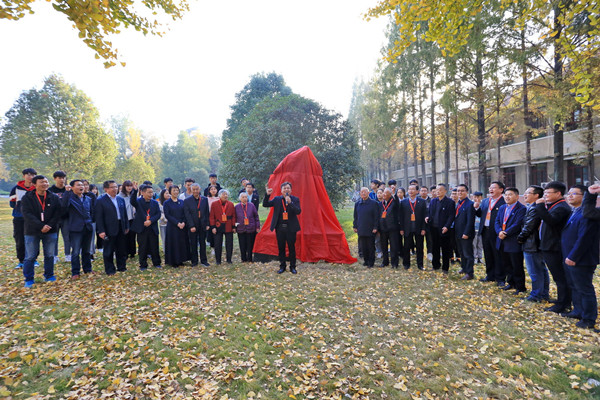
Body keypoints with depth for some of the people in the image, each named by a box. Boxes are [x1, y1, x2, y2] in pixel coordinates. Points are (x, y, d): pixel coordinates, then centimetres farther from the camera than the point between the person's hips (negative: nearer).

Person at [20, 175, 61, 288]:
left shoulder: (54, 198, 3)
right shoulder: (27, 198, -3)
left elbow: (57, 214, 0)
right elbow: (27, 214, -12)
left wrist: (49, 226, -14)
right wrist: (41, 226, -20)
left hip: (50, 231, 2)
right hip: (32, 232, -2)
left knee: (49, 255, 10)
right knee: (30, 257, 3)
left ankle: (49, 275, 24)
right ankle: (29, 279, 16)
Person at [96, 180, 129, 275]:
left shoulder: (121, 199, 10)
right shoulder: (101, 201, -8)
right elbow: (99, 217, -12)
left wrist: (126, 226, 12)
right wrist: (101, 231, -16)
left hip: (121, 228, 6)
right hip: (109, 230, -5)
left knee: (121, 249, 14)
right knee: (108, 251, 5)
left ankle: (121, 267, 27)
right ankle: (109, 270, 16)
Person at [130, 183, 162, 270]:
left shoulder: (155, 203, 7)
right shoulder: (138, 201, -2)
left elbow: (158, 214, 1)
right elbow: (132, 201, -25)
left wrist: (150, 221, -14)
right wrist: (135, 191, -39)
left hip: (153, 229, 2)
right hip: (141, 229, -2)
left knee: (155, 247, 9)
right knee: (142, 248, 6)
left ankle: (156, 263, 23)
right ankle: (143, 265, 18)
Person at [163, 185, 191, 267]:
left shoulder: (181, 202, 9)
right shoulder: (166, 203, -2)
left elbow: (185, 214, 6)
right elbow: (167, 215, -9)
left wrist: (183, 222, -11)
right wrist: (177, 223, -16)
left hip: (182, 226, 4)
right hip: (172, 226, -4)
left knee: (182, 243, 6)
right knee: (173, 244, 0)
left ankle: (180, 260, 17)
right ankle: (173, 262, 10)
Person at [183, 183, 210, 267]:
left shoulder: (205, 199, 5)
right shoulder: (187, 201, -2)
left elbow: (207, 213, 6)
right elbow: (187, 215, -6)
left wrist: (207, 224, 0)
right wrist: (191, 226, -13)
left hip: (202, 225, 2)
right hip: (192, 226, -2)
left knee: (203, 243, 8)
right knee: (193, 244, 7)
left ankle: (204, 260, 18)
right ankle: (194, 261, 18)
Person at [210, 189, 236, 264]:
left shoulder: (231, 204, 6)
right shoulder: (214, 204, 2)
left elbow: (233, 216, 6)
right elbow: (212, 216, 0)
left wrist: (233, 226, 1)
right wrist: (213, 227, -7)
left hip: (228, 227, 1)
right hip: (218, 227, -1)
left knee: (229, 244, 5)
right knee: (218, 244, 4)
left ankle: (229, 259, 17)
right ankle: (218, 260, 15)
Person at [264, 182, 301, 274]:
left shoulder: (295, 199, -1)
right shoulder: (277, 199, 5)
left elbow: (298, 211, -14)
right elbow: (265, 204, 1)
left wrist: (290, 202, -26)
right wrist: (267, 195, -14)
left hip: (291, 228, -2)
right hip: (280, 228, 2)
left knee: (291, 248, 5)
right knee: (281, 248, 10)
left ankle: (292, 267, 19)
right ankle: (282, 266, 23)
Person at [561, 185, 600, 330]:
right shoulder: (573, 213, 13)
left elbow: (584, 239, -24)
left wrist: (573, 257, -22)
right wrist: (568, 257, 17)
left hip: (581, 261, -10)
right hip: (570, 259, 10)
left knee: (584, 289, 1)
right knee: (574, 287, 21)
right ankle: (578, 311, 35)